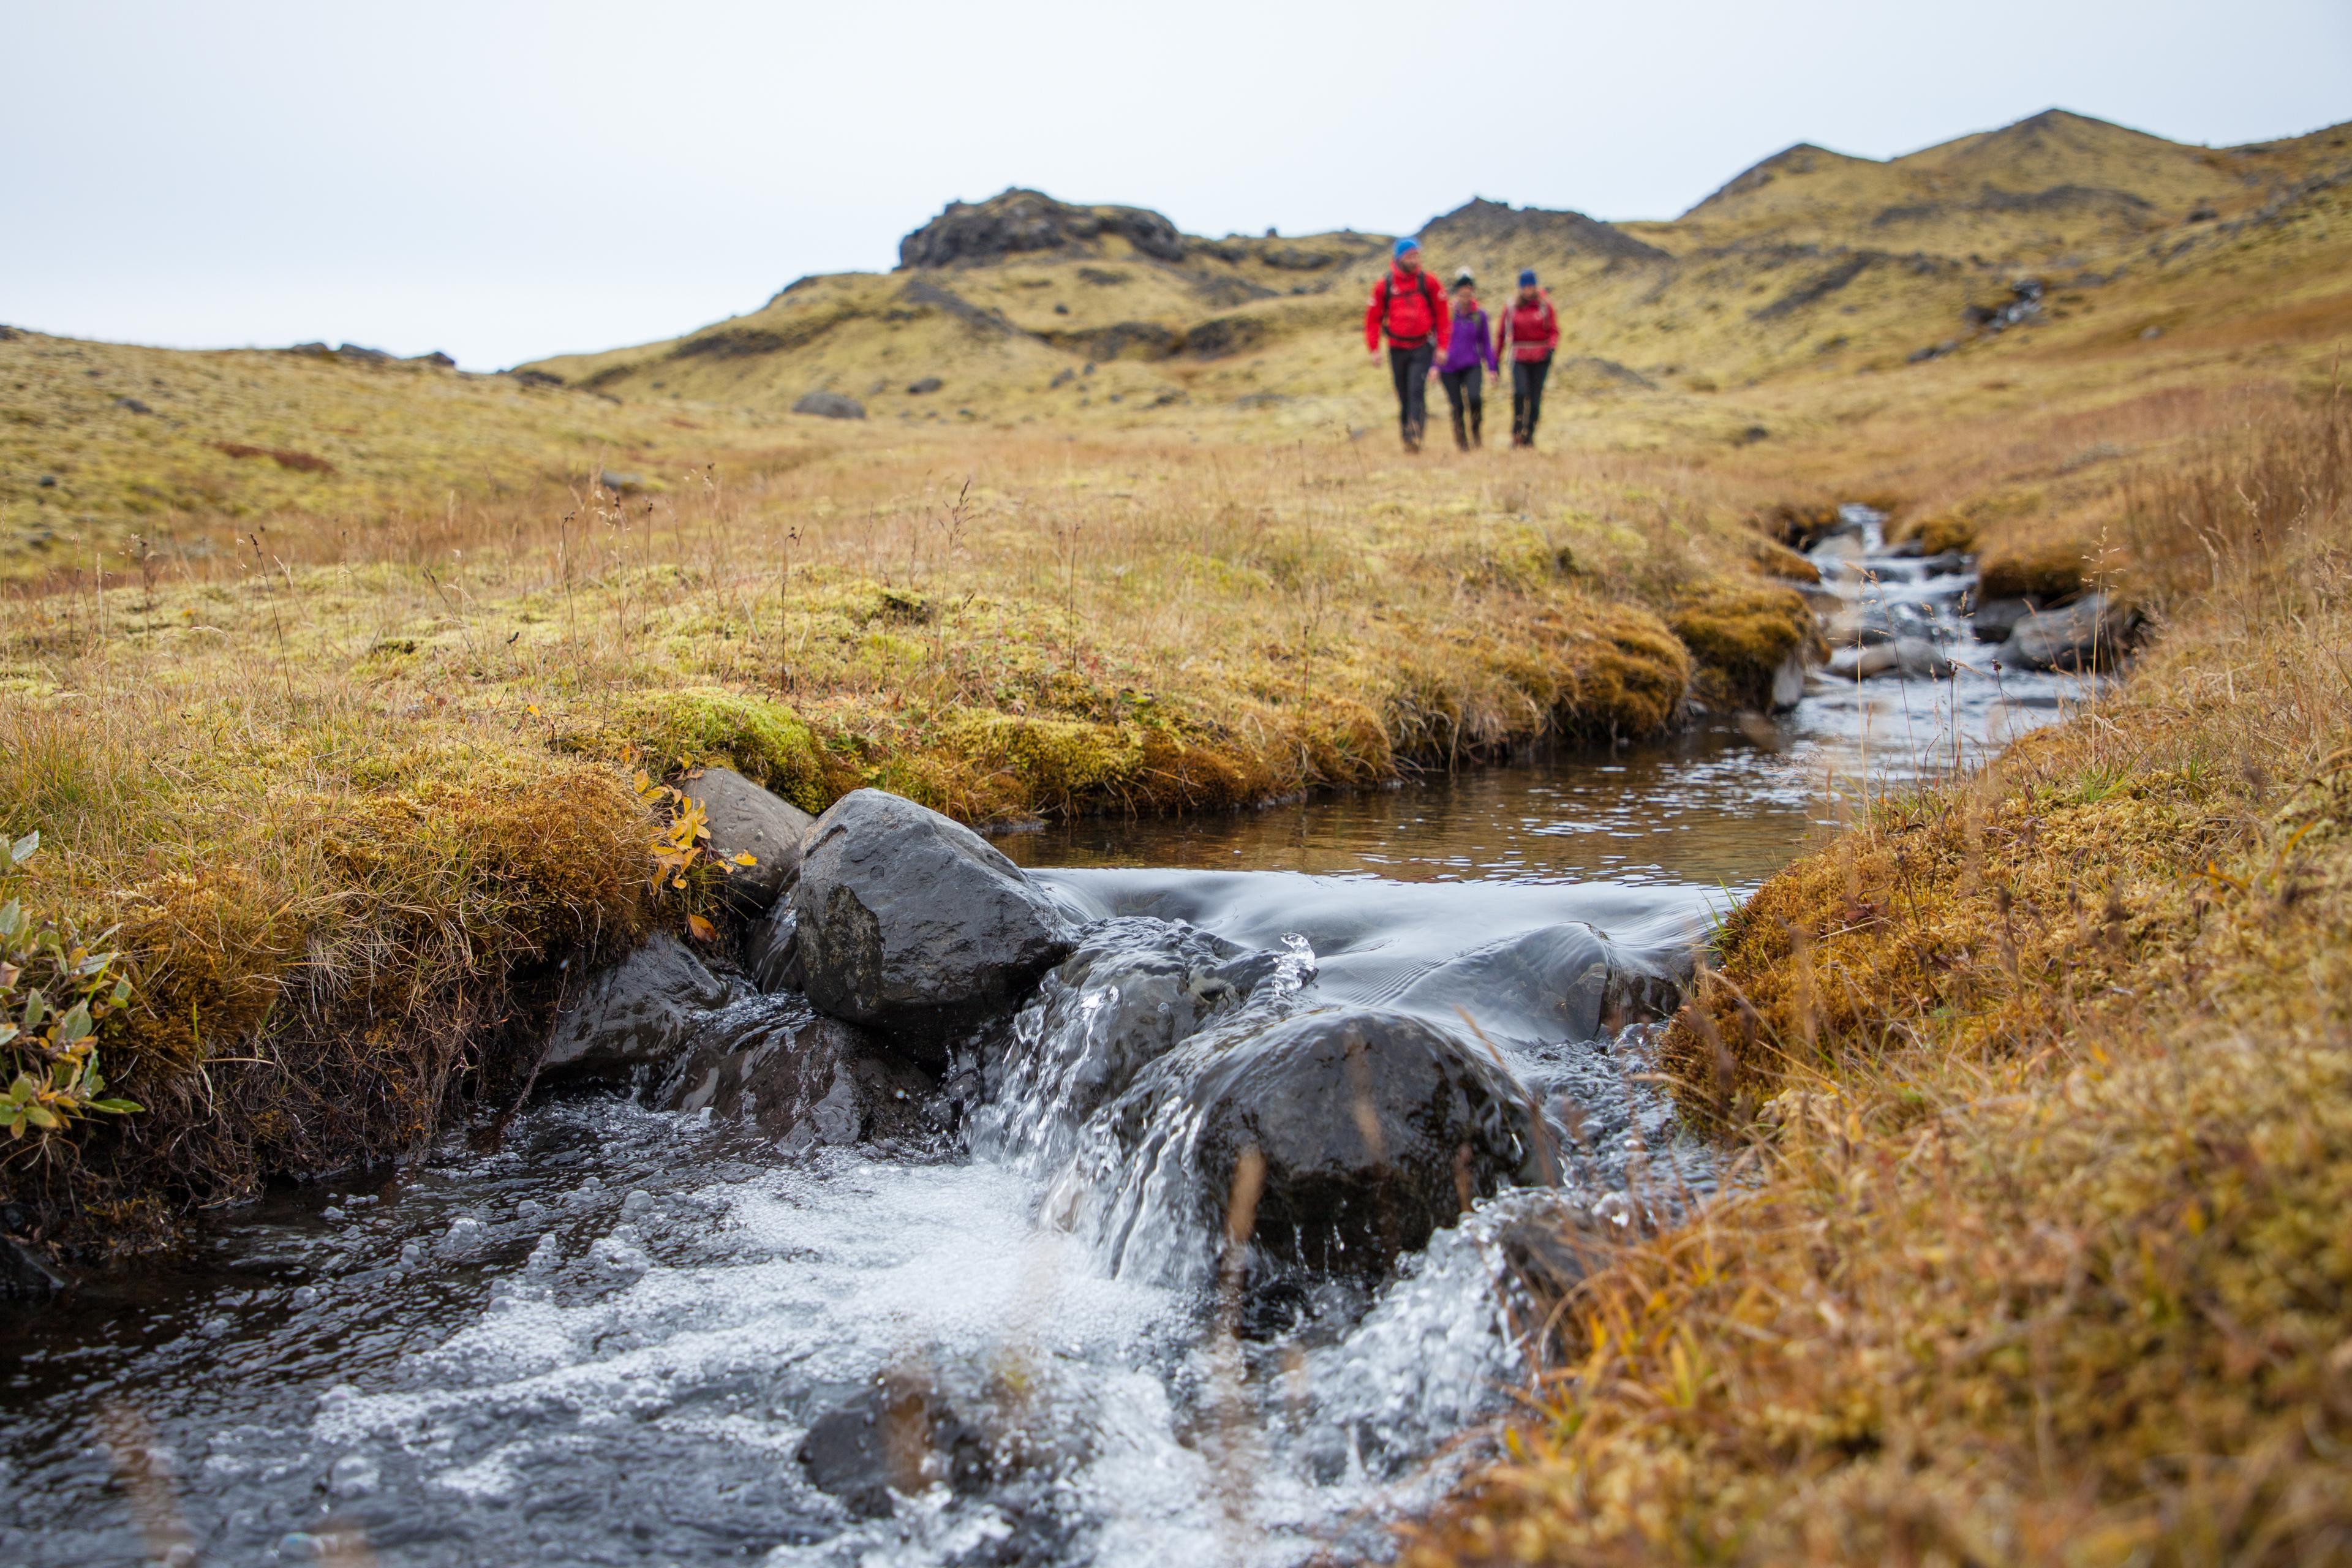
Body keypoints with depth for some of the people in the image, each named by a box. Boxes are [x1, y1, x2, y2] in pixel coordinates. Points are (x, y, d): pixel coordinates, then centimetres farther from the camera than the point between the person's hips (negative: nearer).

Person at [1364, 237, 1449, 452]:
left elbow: (1442, 315, 4)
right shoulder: (1384, 285, 0)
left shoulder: (1428, 282, -1)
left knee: (1417, 389, -17)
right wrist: (1374, 349, -3)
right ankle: (1407, 436, 17)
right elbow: (1373, 318, 5)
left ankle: (1415, 433, -25)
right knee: (1404, 396, 7)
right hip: (1397, 349, 2)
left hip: (1423, 347, -2)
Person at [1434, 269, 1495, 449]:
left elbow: (1486, 343, 8)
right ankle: (1461, 440, 25)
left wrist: (1491, 368, 5)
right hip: (1449, 368, 0)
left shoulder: (1479, 316, 1)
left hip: (1472, 366, 0)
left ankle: (1477, 431, 5)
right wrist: (1435, 366, -2)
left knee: (1475, 398, -22)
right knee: (1457, 407, 1)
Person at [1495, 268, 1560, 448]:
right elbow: (1501, 334, 9)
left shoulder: (1545, 306, 2)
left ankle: (1529, 435, 14)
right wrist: (1496, 360, 7)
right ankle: (1517, 431, -6)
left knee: (1535, 399, 2)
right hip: (1519, 358, 0)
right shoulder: (1512, 307, 4)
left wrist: (1551, 349, -17)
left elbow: (1554, 331, 2)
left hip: (1541, 358, 0)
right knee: (1520, 392, -20)